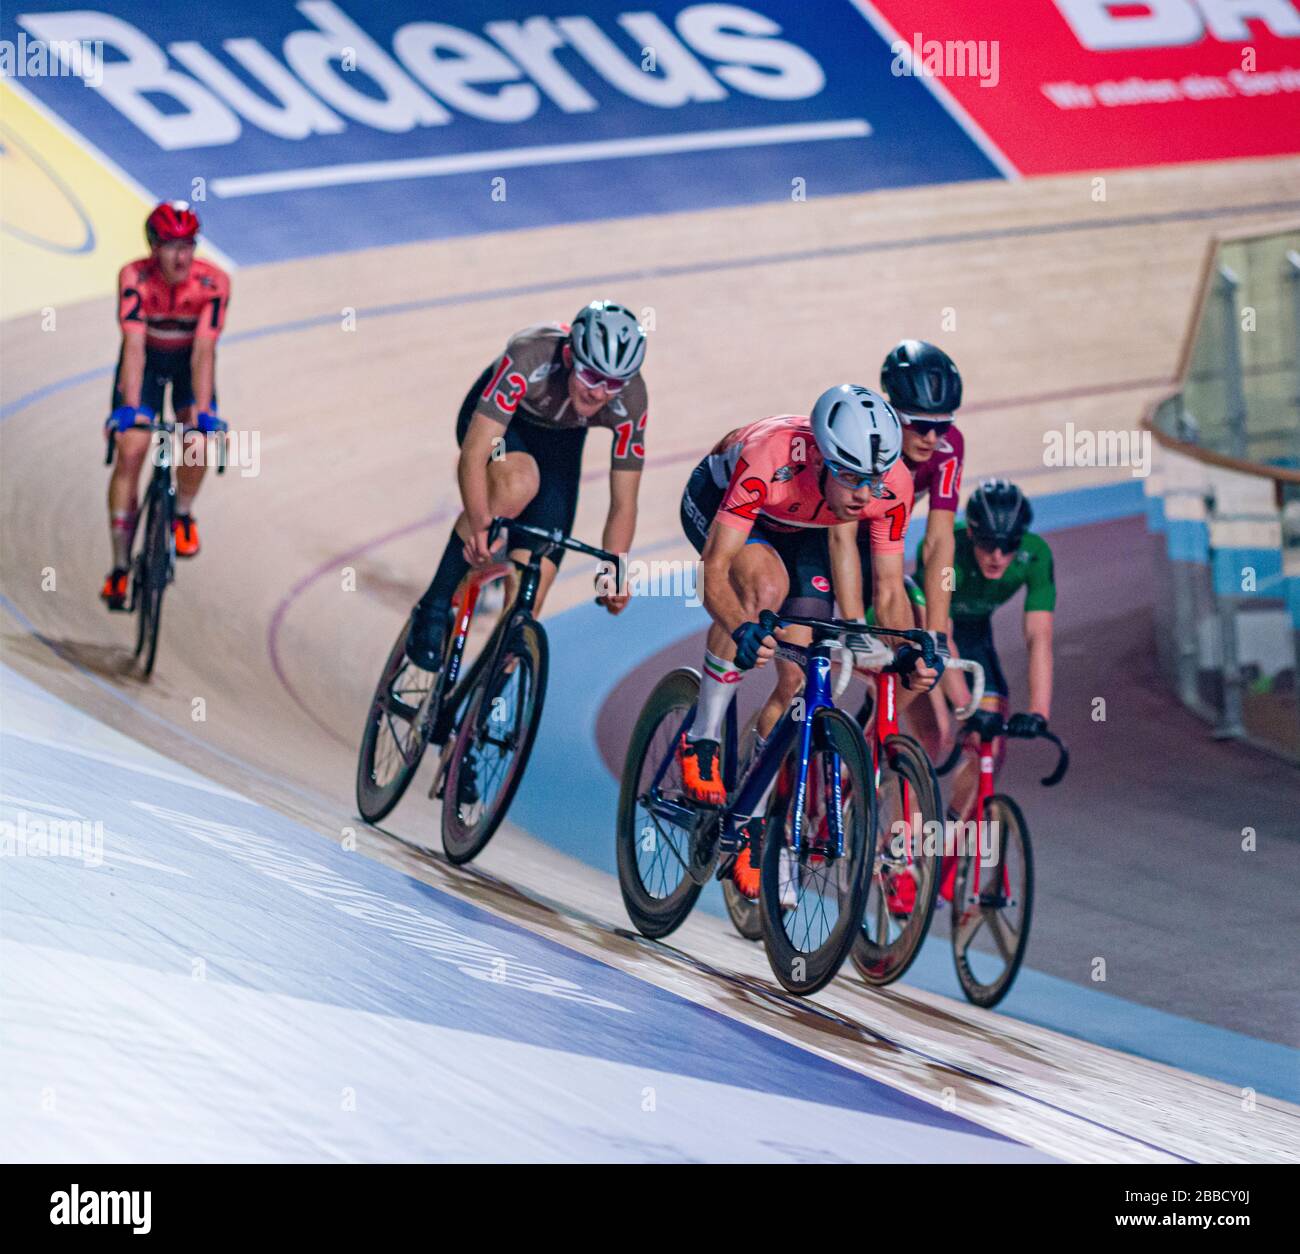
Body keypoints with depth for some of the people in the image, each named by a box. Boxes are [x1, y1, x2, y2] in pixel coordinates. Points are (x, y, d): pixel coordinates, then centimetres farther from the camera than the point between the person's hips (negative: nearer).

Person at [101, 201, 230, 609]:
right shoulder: (134, 278, -29)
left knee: (198, 443, -22)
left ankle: (183, 512, 10)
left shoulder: (213, 282, -28)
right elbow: (134, 345, -36)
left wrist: (203, 412, -41)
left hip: (189, 359, 1)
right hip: (145, 361, 0)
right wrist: (130, 406, -46)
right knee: (130, 451, -14)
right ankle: (120, 566, -8)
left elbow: (204, 351, -32)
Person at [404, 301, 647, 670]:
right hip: (496, 417, -3)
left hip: (559, 438, 3)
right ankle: (434, 608, -23)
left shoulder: (631, 400, -30)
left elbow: (623, 503, -23)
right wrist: (479, 524, -57)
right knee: (519, 482, -40)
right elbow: (473, 454, -44)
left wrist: (612, 572, -36)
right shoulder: (530, 357, -40)